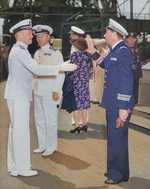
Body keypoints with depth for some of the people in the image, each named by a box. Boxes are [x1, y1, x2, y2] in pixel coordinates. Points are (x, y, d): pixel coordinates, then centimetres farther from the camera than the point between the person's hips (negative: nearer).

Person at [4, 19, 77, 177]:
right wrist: (61, 68, -27)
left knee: (16, 129, 13)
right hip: (17, 96, -10)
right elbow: (37, 69, -26)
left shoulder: (20, 50, 17)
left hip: (20, 95, 10)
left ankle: (14, 164, 22)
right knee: (20, 130, -6)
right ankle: (21, 167, 0)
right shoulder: (19, 51, -16)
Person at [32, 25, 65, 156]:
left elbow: (60, 74, -10)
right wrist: (34, 88, 11)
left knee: (50, 121, -2)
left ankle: (51, 147, 11)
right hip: (38, 93, 7)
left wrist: (55, 91, -15)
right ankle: (42, 146, 23)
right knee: (39, 120, 12)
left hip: (50, 93, -7)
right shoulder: (37, 54, 14)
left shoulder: (55, 53, -6)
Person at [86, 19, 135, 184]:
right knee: (114, 137, 19)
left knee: (116, 138, 0)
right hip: (111, 103, 10)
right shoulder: (114, 51, 11)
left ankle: (119, 174, 14)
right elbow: (104, 64, 30)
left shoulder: (123, 51, -18)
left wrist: (123, 108, -25)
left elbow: (126, 80, -23)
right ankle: (115, 170, 33)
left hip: (119, 105, -10)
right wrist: (92, 51, 18)